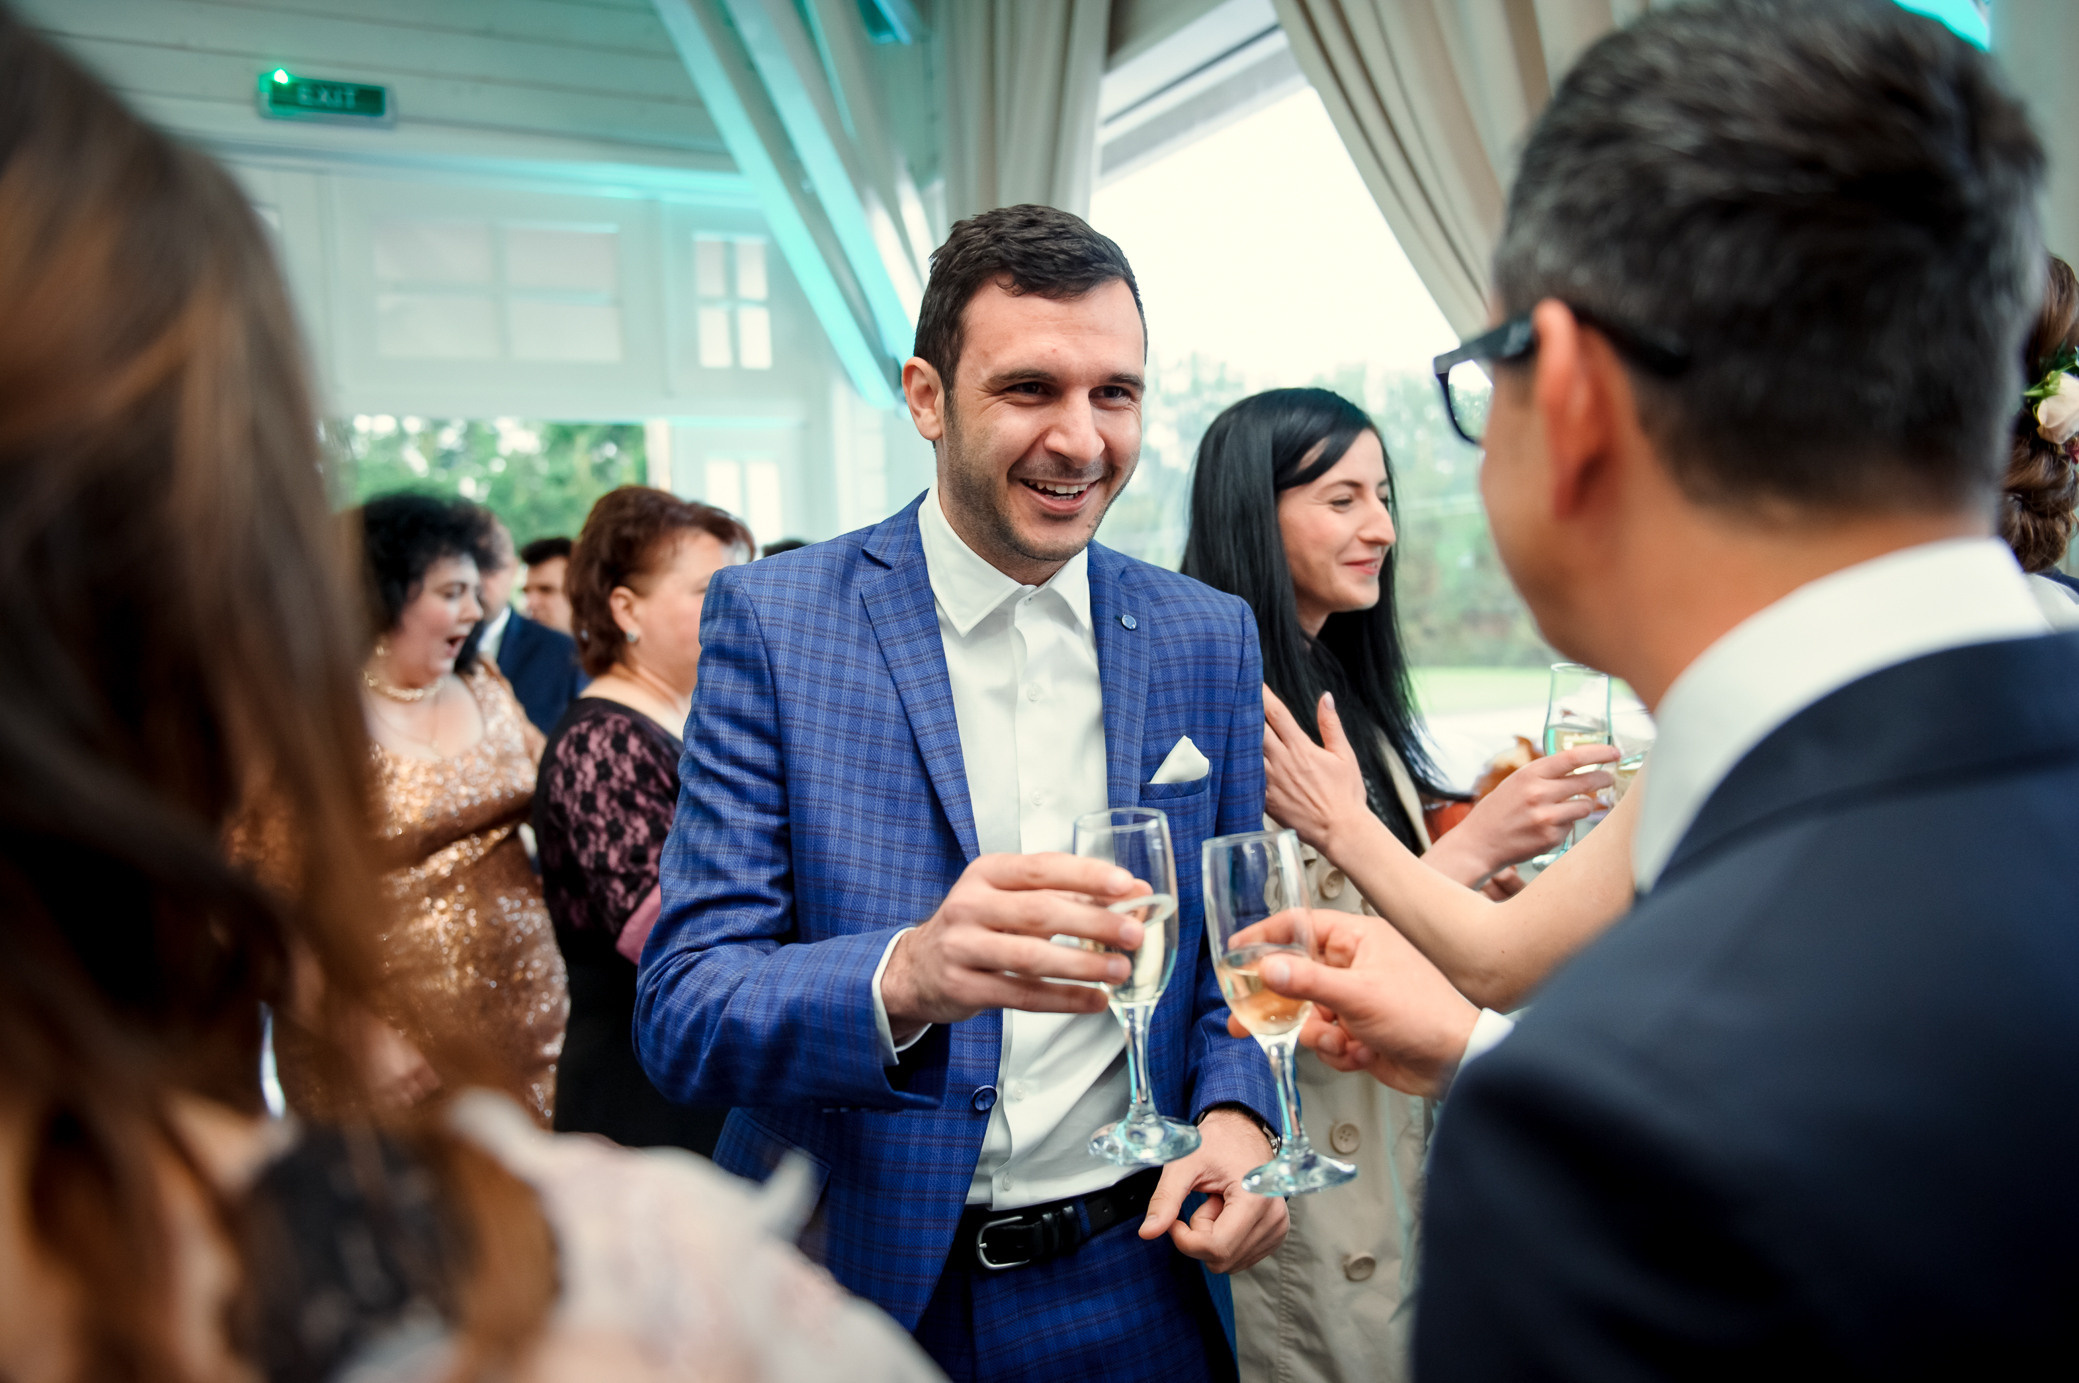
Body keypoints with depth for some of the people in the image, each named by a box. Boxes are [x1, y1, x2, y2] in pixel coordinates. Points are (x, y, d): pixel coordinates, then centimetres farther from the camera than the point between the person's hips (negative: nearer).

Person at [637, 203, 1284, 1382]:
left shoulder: (1208, 636, -1)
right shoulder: (775, 620, -12)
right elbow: (682, 1010, -17)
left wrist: (1237, 1110, -12)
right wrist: (909, 975, -36)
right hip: (857, 1286, -2)